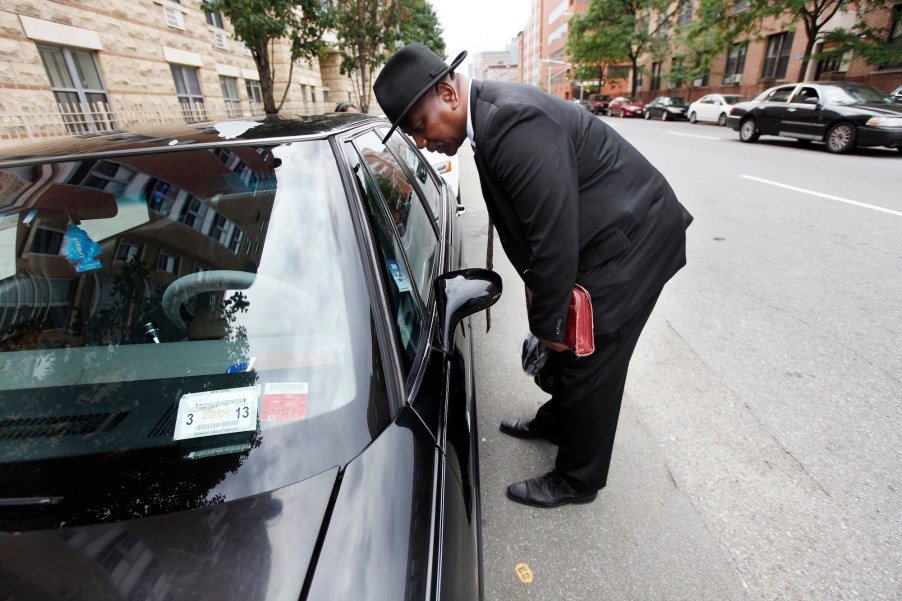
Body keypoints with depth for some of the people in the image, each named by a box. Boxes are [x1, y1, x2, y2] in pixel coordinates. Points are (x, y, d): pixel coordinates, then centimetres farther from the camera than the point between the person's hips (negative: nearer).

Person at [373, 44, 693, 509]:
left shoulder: (516, 121, -28)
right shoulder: (491, 116, 5)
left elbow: (555, 236, -29)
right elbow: (531, 223, 8)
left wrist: (549, 324, -16)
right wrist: (548, 319, 11)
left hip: (631, 241, -9)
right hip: (598, 240, 9)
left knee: (589, 365, 2)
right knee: (569, 349, 22)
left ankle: (577, 480, 25)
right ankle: (557, 421, 47)